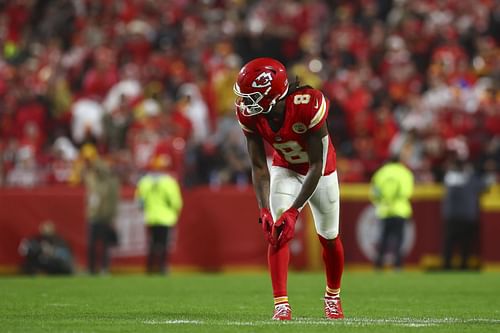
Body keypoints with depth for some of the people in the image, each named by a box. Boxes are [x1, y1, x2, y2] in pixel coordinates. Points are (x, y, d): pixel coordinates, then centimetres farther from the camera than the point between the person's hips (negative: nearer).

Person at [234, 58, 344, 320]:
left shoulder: (308, 106, -40)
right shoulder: (249, 114, -26)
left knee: (328, 237, 11)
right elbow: (259, 166, -20)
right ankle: (281, 304, -18)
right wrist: (264, 210, -33)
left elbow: (317, 165, -35)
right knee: (276, 232, -19)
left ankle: (333, 296, 36)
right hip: (285, 169, 2)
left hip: (320, 170, -2)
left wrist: (293, 211, -38)